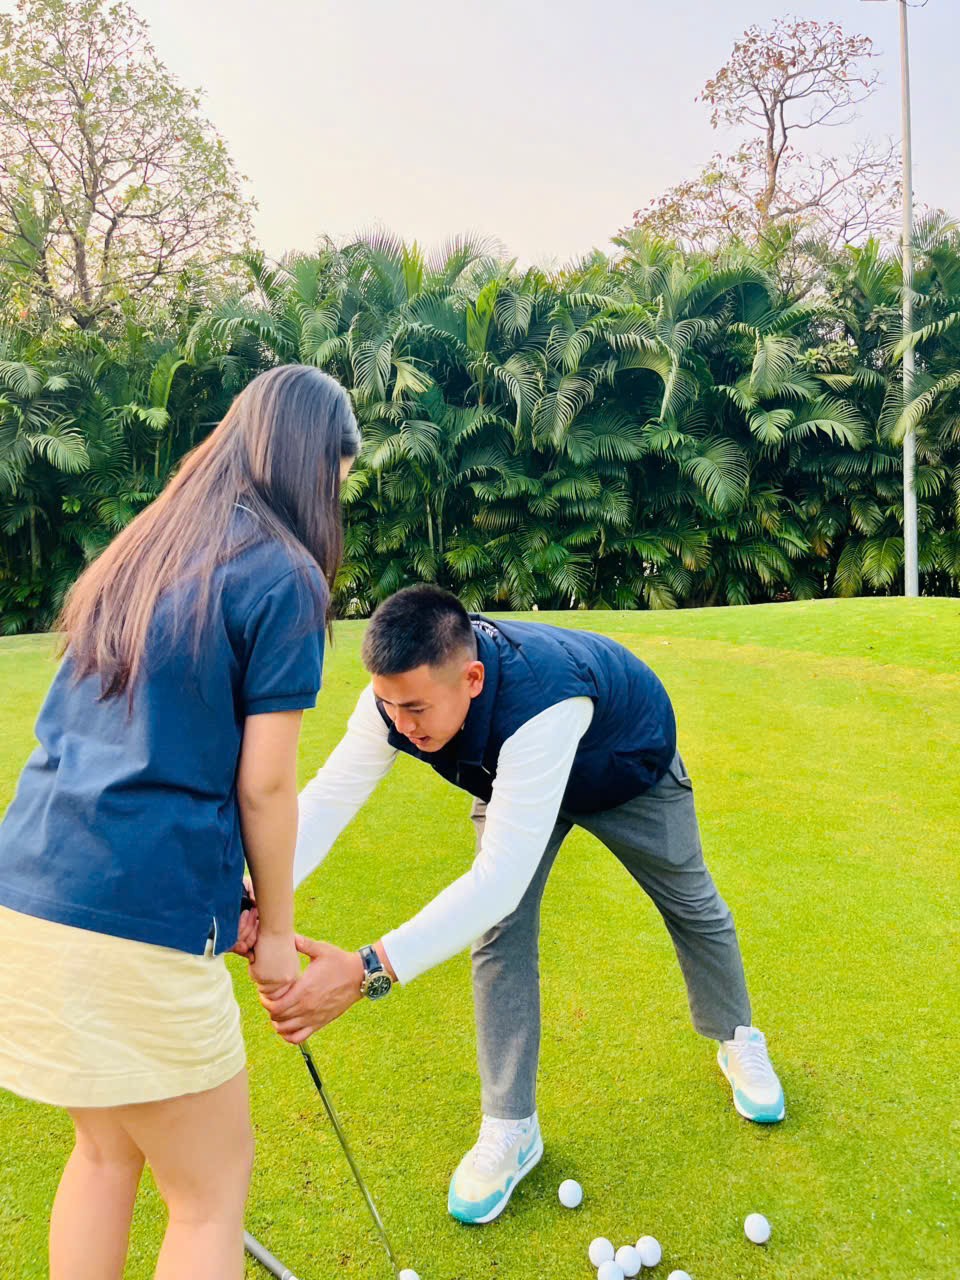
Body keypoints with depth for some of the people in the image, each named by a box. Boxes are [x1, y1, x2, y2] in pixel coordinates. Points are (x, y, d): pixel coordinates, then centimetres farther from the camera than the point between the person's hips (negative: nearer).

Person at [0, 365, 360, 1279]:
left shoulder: (143, 553, 14)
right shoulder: (282, 576, -9)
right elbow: (263, 785, -9)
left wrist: (230, 898, 17)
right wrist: (275, 927, 7)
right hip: (137, 925, -8)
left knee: (105, 1150, 27)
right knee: (212, 1188, 13)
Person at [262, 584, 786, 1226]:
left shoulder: (540, 703, -52)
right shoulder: (402, 690, -35)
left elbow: (500, 877, -56)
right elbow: (330, 794, -34)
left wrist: (370, 970, -64)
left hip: (629, 763, -3)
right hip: (509, 775, 4)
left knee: (691, 904, 15)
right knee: (501, 933, -8)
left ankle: (739, 1039, 44)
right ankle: (510, 1128, 9)